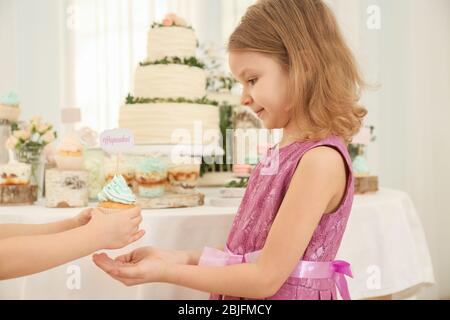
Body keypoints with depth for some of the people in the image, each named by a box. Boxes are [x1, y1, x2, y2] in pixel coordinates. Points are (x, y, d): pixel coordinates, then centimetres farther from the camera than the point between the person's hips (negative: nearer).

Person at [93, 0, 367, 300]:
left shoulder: (322, 159, -22)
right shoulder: (284, 151, 4)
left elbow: (267, 277, -22)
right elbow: (248, 254, 4)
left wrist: (164, 272, -17)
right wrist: (177, 257, -4)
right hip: (246, 294, 7)